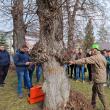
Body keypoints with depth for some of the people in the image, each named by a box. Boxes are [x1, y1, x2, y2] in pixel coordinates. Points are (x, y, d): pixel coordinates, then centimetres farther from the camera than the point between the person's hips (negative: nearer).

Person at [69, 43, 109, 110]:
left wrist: (74, 62, -24)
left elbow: (85, 60, -25)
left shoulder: (96, 57, -19)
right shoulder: (102, 56, 10)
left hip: (99, 78, -10)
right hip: (102, 77, 10)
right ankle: (93, 104, 33)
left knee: (100, 93, 1)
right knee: (94, 89, 21)